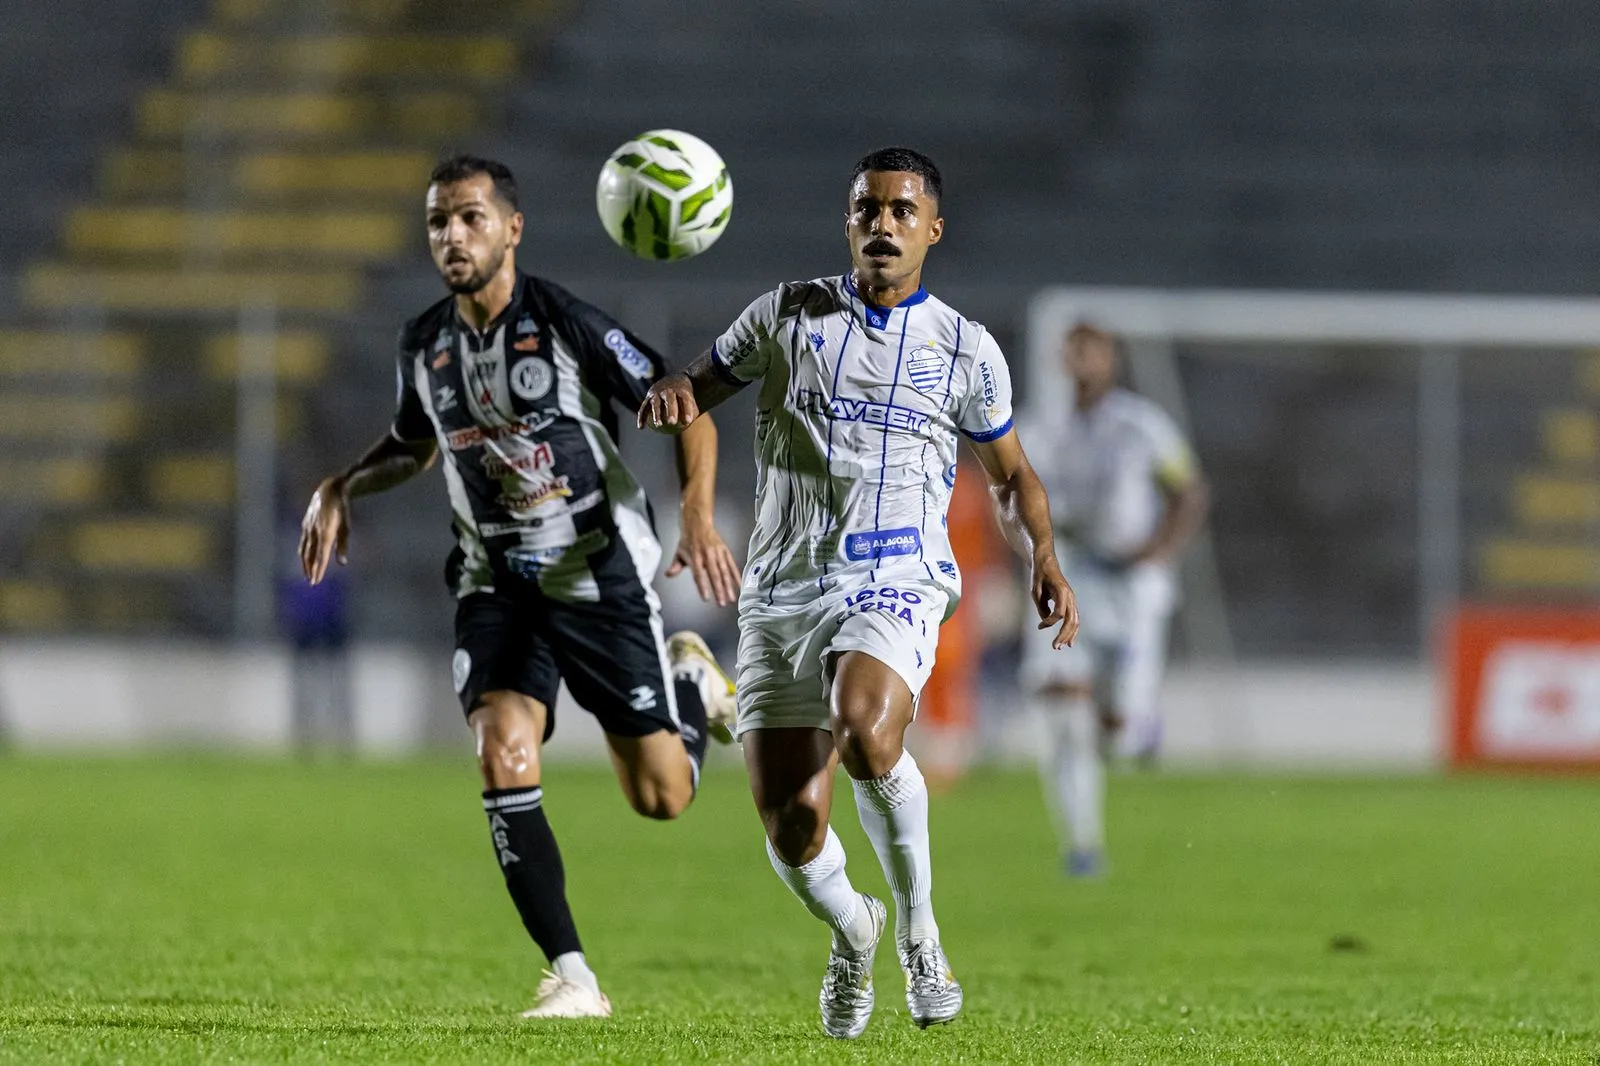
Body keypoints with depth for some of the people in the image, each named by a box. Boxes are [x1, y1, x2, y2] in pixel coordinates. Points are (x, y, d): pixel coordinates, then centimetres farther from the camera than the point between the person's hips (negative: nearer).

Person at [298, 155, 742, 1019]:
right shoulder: (424, 344, 1)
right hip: (497, 585, 3)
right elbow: (415, 444, 22)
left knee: (661, 798, -1)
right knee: (503, 760, -21)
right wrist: (341, 487, 3)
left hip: (601, 575, -3)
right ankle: (571, 977, -16)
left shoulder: (564, 323, -15)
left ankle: (691, 680, 35)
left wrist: (698, 515, -24)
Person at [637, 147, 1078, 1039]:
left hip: (896, 587, -2)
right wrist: (673, 395, -10)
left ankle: (917, 927, -16)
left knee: (865, 731, -35)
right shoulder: (788, 314, 8)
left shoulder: (966, 350, 8)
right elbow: (699, 389, 15)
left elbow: (1011, 474, 20)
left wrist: (1044, 561, 4)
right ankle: (851, 934, 31)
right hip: (783, 590, 2)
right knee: (792, 827, -4)